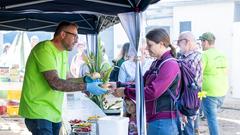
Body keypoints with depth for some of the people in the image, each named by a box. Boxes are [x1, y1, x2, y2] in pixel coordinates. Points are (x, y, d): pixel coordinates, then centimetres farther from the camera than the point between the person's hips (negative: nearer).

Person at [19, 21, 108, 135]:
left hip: (54, 113, 9)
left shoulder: (63, 52, 12)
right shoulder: (44, 50, -17)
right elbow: (55, 83, -26)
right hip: (39, 113, -9)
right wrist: (86, 87, -24)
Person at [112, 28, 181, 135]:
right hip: (153, 119, 9)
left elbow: (152, 92, -23)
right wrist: (118, 85, 4)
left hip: (164, 122, -8)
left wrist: (125, 92, -14)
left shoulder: (170, 65, -16)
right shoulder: (156, 63, 13)